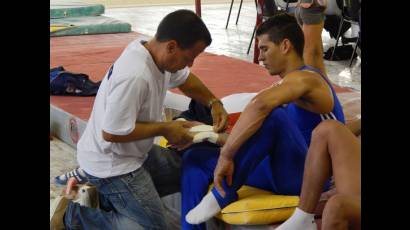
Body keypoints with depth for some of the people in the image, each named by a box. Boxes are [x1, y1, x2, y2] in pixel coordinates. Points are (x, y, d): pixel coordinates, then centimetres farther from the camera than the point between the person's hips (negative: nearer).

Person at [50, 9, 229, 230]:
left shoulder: (158, 53, -7)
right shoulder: (134, 77, -34)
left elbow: (185, 79, 14)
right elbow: (112, 133, -29)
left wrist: (214, 102, -1)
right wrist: (165, 129, -20)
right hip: (111, 164, -9)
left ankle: (102, 192, 16)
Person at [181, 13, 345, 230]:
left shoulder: (304, 79, -15)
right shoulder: (291, 85, 16)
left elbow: (260, 104, -36)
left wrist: (226, 154, -34)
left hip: (308, 177, -9)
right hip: (284, 172, 9)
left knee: (273, 114, -37)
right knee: (195, 159, 2)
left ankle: (225, 192, -21)